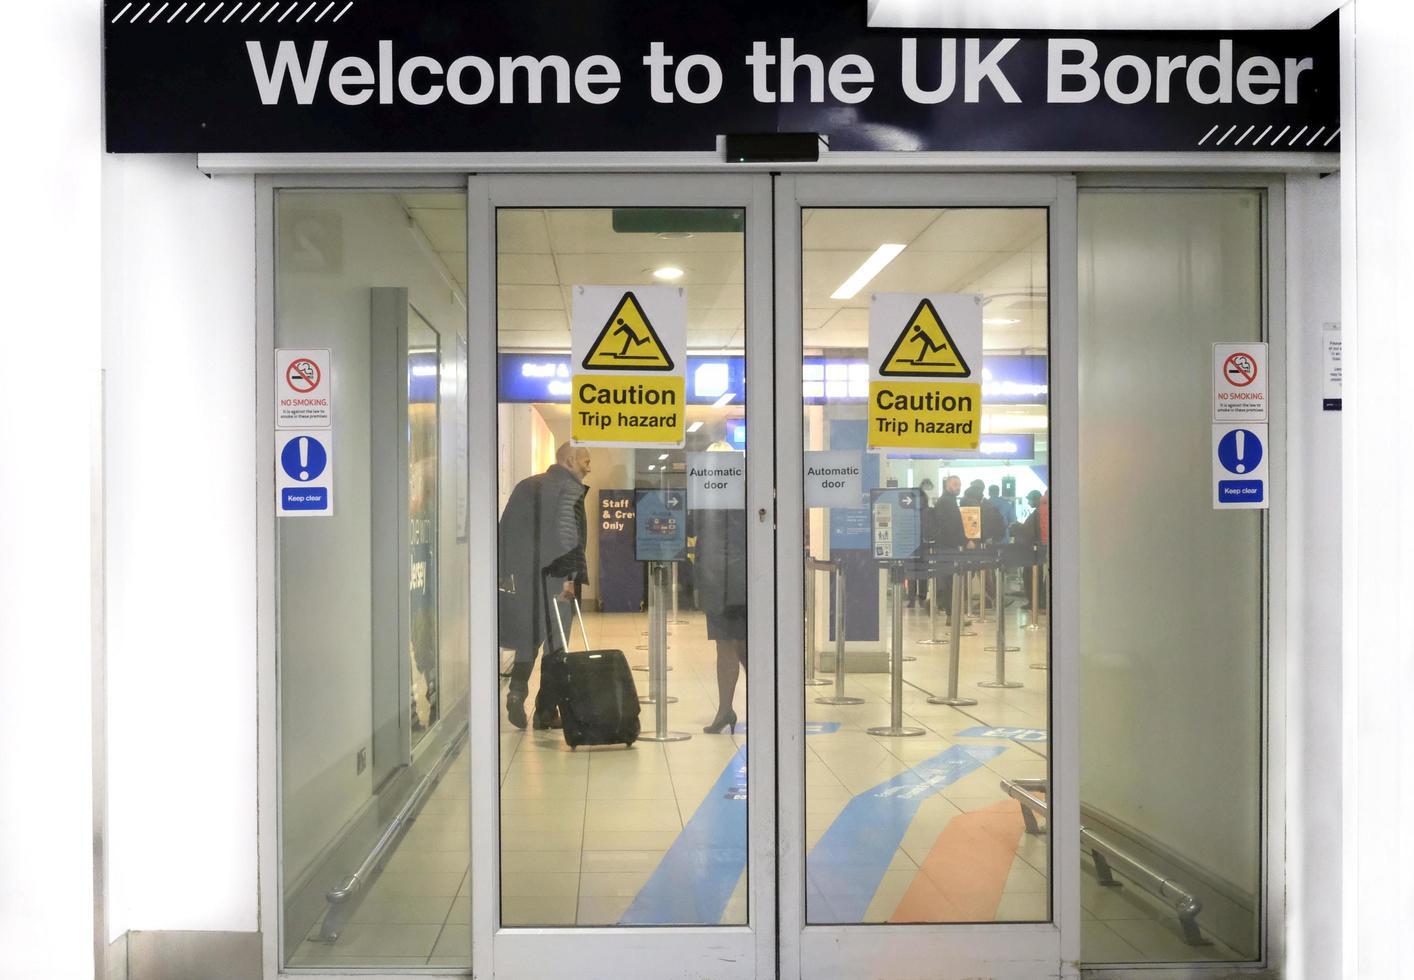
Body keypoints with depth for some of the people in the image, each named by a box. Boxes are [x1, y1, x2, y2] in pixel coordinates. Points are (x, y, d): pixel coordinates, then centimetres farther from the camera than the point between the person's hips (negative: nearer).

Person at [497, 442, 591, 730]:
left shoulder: (525, 486, 14)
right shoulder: (570, 488, -5)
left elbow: (505, 528, 13)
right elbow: (567, 531, -18)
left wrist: (505, 573, 15)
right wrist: (569, 576, -19)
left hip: (522, 576, 5)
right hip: (554, 577, -5)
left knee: (527, 635, 17)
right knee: (555, 642, 4)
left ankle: (518, 689, -2)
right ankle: (546, 711, 6)